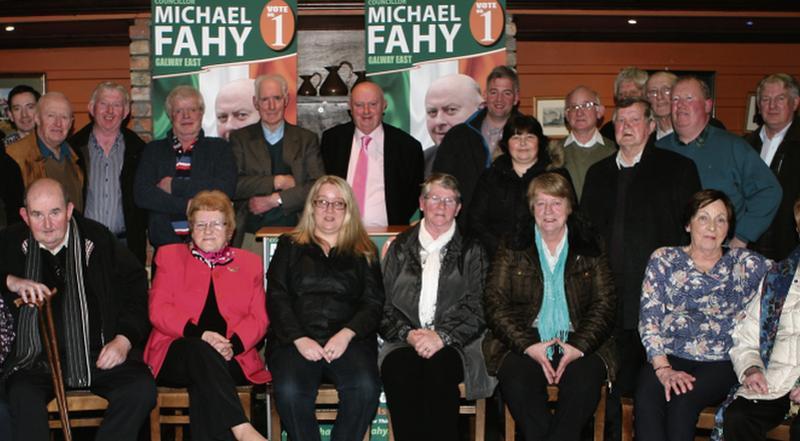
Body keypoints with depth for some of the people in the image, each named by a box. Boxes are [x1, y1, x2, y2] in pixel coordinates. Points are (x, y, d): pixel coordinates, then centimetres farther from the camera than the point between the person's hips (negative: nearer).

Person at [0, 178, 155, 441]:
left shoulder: (96, 239, 6)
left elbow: (135, 285, 10)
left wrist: (124, 339, -2)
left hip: (100, 355, 1)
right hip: (36, 358, 0)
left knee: (142, 390, -25)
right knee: (22, 399, -32)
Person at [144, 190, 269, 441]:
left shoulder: (250, 263, 21)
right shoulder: (170, 256, 19)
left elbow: (258, 319, 9)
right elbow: (158, 311, 4)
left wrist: (232, 345, -13)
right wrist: (200, 334, -14)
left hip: (232, 360, 1)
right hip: (176, 353, 0)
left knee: (202, 382, -36)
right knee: (201, 350, -37)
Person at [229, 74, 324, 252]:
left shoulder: (307, 139, 11)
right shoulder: (240, 139, 10)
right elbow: (233, 186, -3)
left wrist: (275, 200, -8)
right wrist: (276, 182, -8)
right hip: (251, 237, 0)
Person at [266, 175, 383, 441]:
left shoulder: (364, 252, 20)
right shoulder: (290, 246, 19)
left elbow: (374, 303, 10)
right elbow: (276, 297, 8)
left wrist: (346, 334, -9)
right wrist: (299, 339, -8)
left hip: (349, 339, 1)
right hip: (295, 339, 0)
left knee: (365, 387, -30)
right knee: (289, 391, -31)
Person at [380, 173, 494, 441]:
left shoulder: (471, 250, 14)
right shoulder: (401, 248, 19)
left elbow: (476, 308, 2)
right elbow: (385, 304, 11)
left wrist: (441, 335, -13)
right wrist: (408, 333, -8)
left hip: (454, 343, -1)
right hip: (404, 342, 1)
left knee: (439, 369, -34)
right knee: (398, 369, -32)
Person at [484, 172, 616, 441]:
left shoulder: (591, 248, 13)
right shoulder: (512, 249, 11)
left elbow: (604, 305, 6)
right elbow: (495, 304, 3)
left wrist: (579, 346, -11)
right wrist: (528, 346, -11)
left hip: (578, 342, 0)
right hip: (523, 343, 0)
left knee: (584, 382, -31)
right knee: (517, 381, -31)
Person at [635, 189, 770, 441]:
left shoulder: (746, 265, 11)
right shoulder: (663, 260, 11)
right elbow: (649, 318, 2)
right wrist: (663, 368, -12)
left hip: (722, 363, -1)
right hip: (670, 357, 1)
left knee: (683, 400, -31)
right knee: (646, 397, -30)